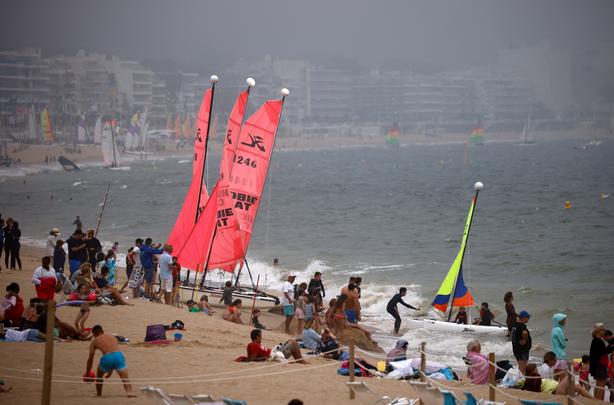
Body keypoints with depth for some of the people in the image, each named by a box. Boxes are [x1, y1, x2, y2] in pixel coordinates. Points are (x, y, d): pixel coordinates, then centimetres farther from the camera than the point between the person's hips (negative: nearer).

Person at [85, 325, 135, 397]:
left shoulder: (94, 341, 23)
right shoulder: (112, 338, 33)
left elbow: (90, 358, 22)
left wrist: (87, 373, 33)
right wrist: (110, 372, 46)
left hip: (107, 358, -1)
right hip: (119, 356, 2)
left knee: (99, 375, 28)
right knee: (125, 378, -5)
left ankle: (98, 394, 33)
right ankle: (129, 392, -32)